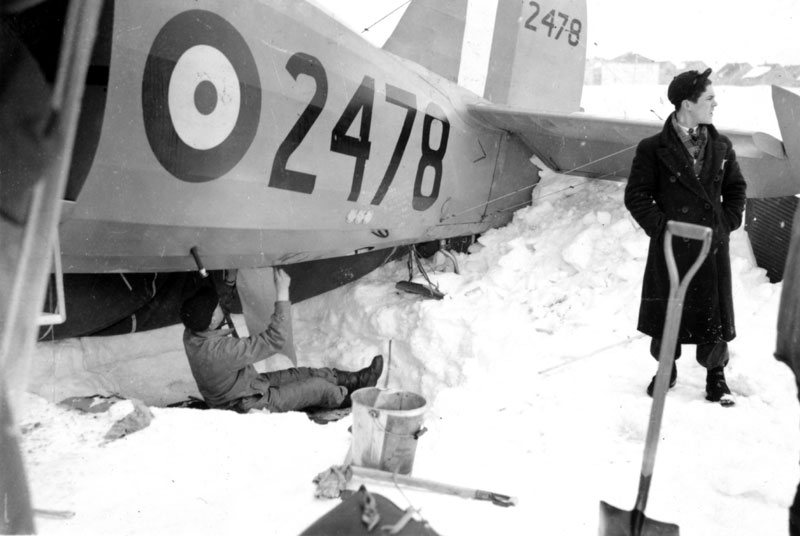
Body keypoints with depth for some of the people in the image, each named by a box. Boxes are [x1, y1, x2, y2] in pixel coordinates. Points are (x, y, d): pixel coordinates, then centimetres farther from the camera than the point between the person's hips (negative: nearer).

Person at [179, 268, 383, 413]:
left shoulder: (191, 335, -14)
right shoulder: (222, 351, -41)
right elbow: (273, 341, -35)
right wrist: (283, 293, -32)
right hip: (252, 407, -8)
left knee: (303, 373, 15)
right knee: (318, 387, 5)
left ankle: (359, 379, 31)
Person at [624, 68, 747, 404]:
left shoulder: (721, 147, 6)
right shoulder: (653, 149, -6)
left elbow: (736, 187, 18)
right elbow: (636, 195, -4)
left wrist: (729, 221, 6)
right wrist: (659, 225, -10)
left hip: (712, 247, 3)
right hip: (670, 247, -2)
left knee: (714, 314, 5)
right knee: (667, 314, 9)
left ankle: (715, 374, 25)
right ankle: (667, 368, 31)